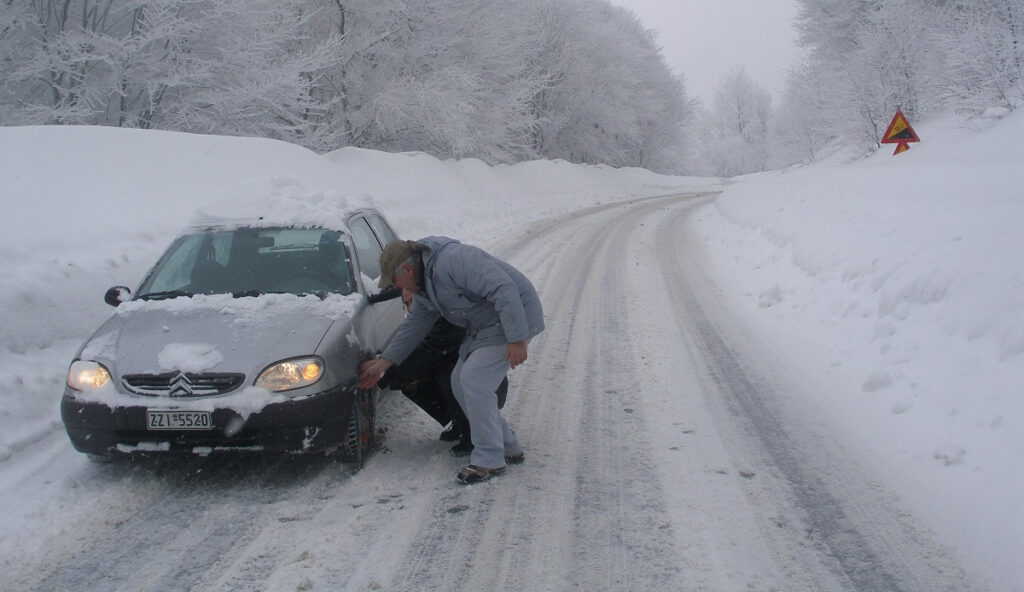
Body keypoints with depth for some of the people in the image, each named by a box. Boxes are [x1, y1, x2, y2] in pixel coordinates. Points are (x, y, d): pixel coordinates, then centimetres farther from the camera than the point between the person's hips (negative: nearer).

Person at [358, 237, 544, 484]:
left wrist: (516, 339, -31)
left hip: (513, 319, -11)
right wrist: (383, 363, 16)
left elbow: (504, 290, -31)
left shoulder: (453, 261, -26)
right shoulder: (425, 285, 8)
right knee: (461, 382, 9)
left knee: (473, 380, -17)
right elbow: (415, 324, 19)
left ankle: (489, 460, -7)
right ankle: (508, 448, 18)